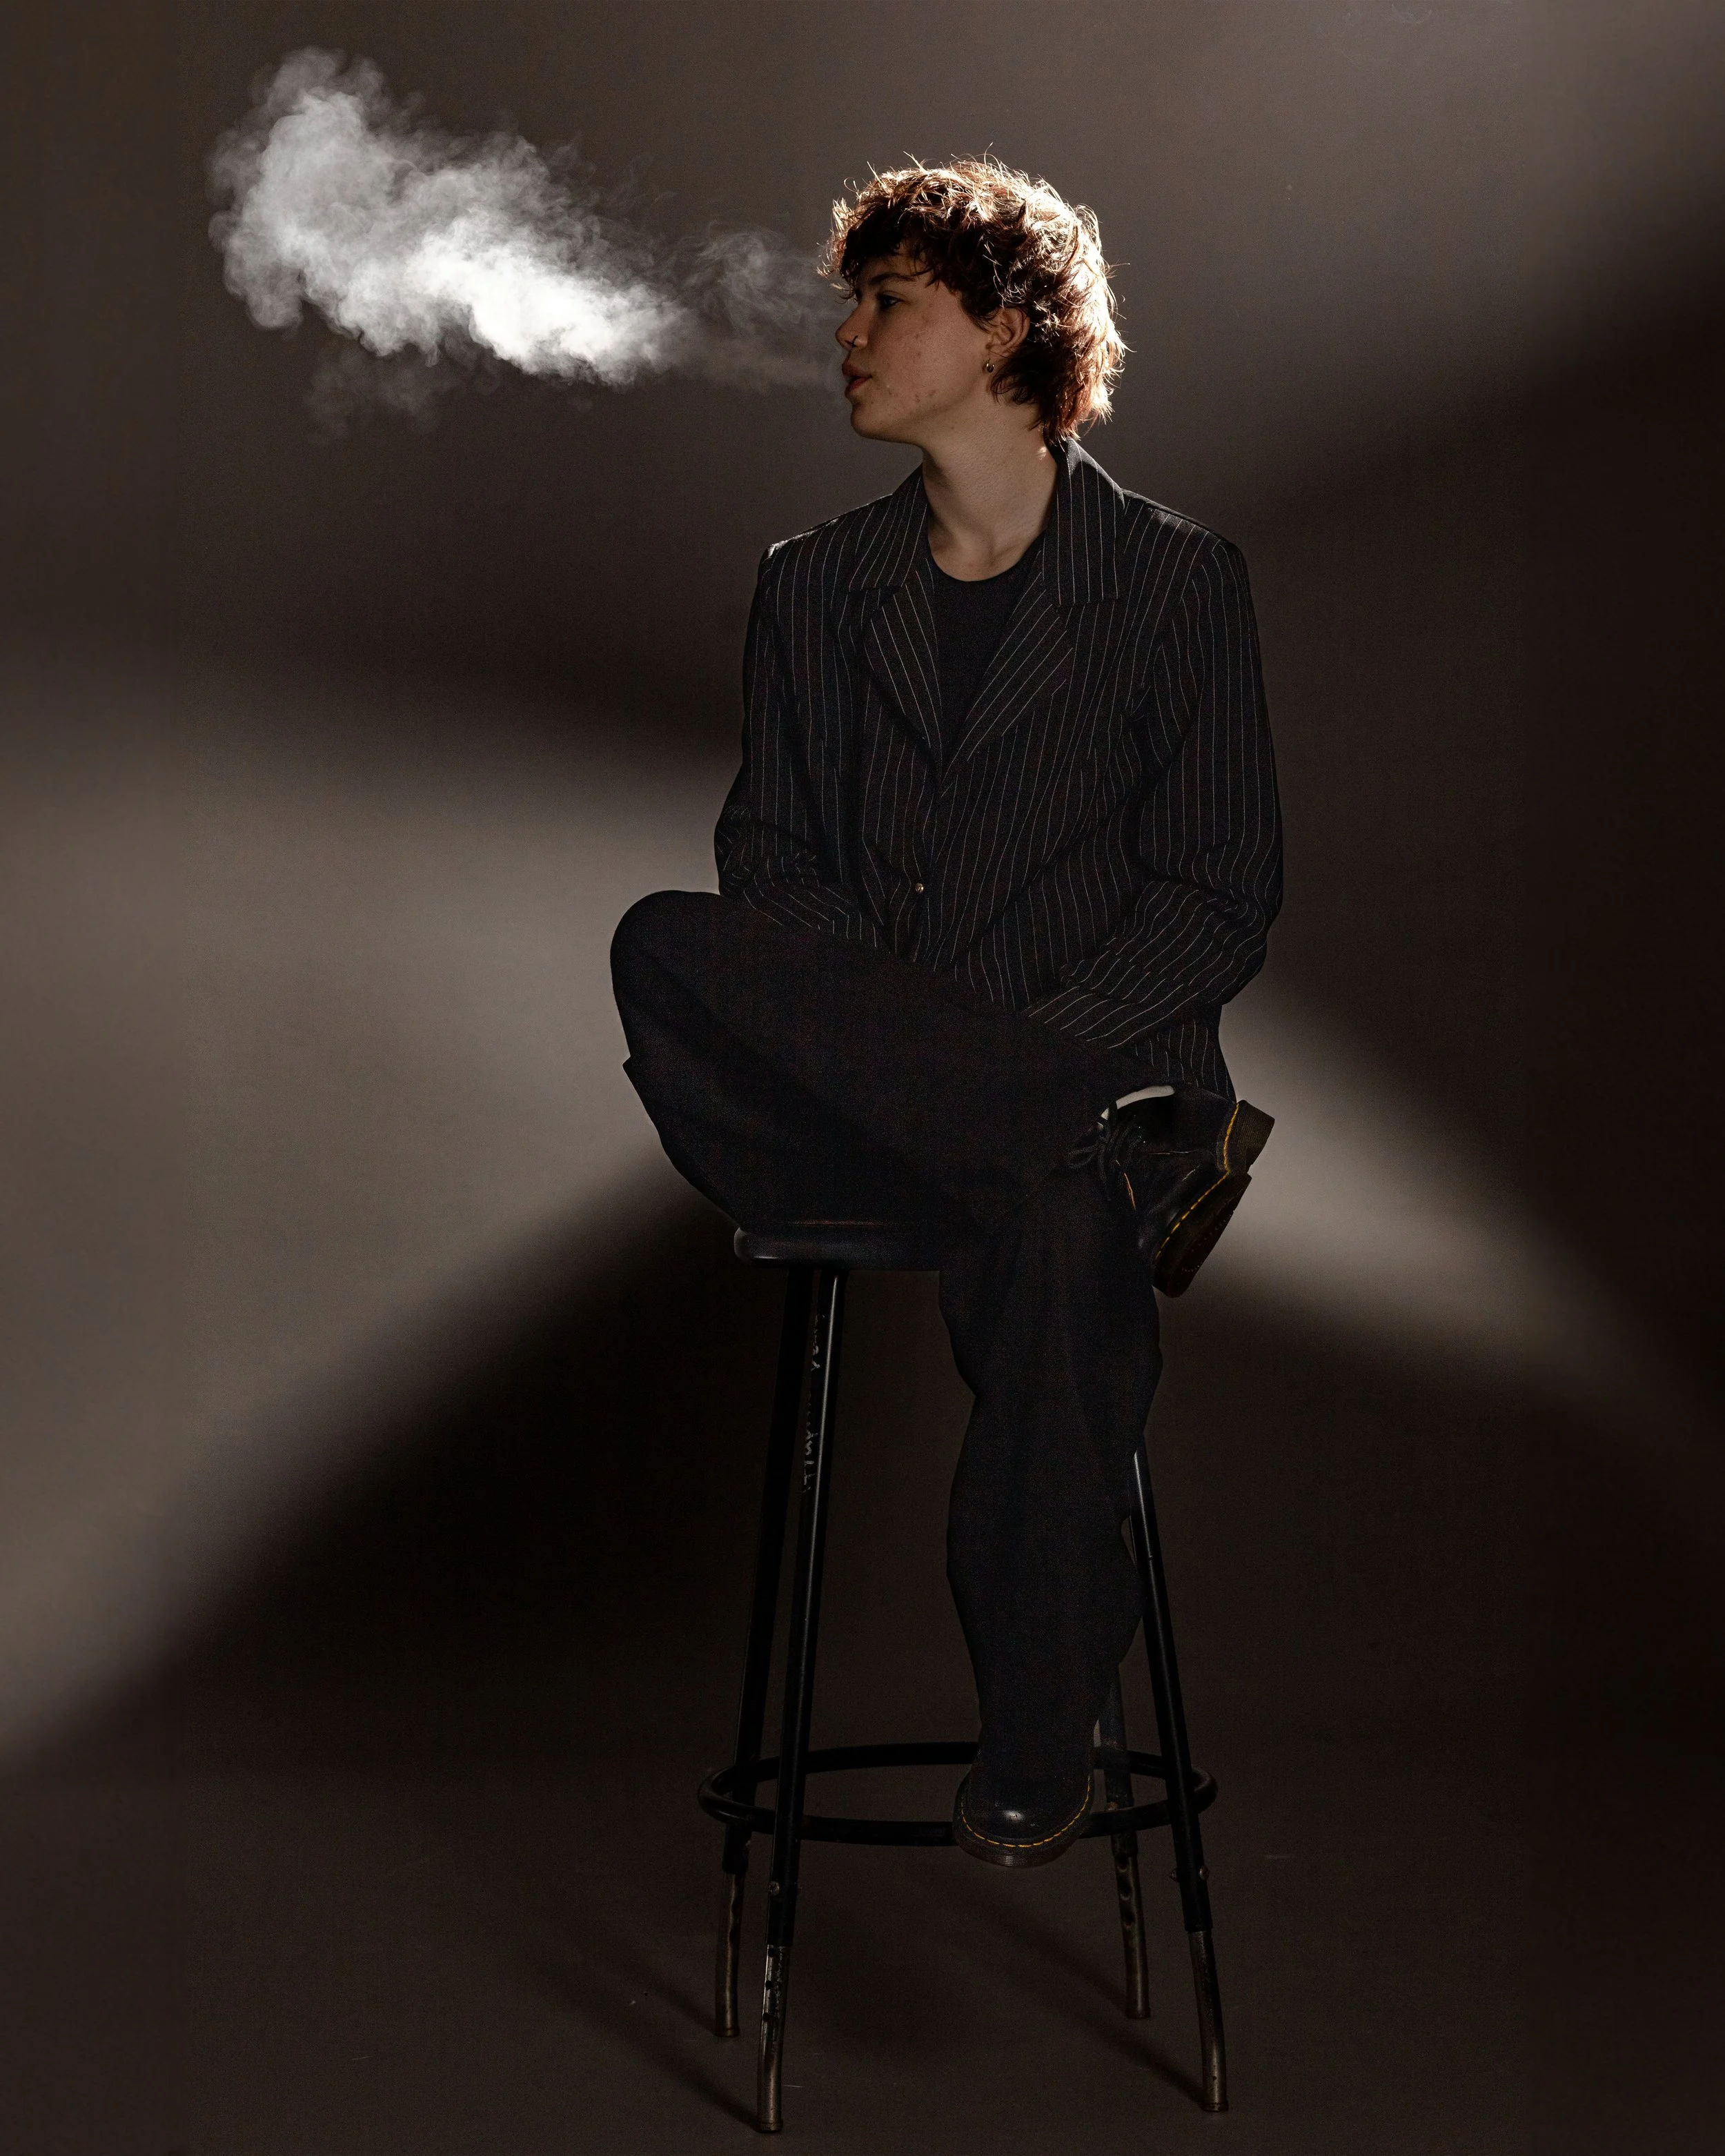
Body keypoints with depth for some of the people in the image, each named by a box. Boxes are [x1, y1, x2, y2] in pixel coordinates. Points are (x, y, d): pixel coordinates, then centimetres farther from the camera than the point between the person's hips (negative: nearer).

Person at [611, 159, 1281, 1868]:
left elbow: (1223, 892, 0)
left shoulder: (1175, 580, 5)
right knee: (664, 952, -29)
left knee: (1062, 1234, -38)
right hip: (843, 1095, 3)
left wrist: (1045, 1046, -16)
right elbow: (767, 856, 12)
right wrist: (855, 1050, -10)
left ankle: (1035, 1754, -22)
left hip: (1083, 1065, -3)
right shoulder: (812, 588, 17)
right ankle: (1150, 1149, -25)